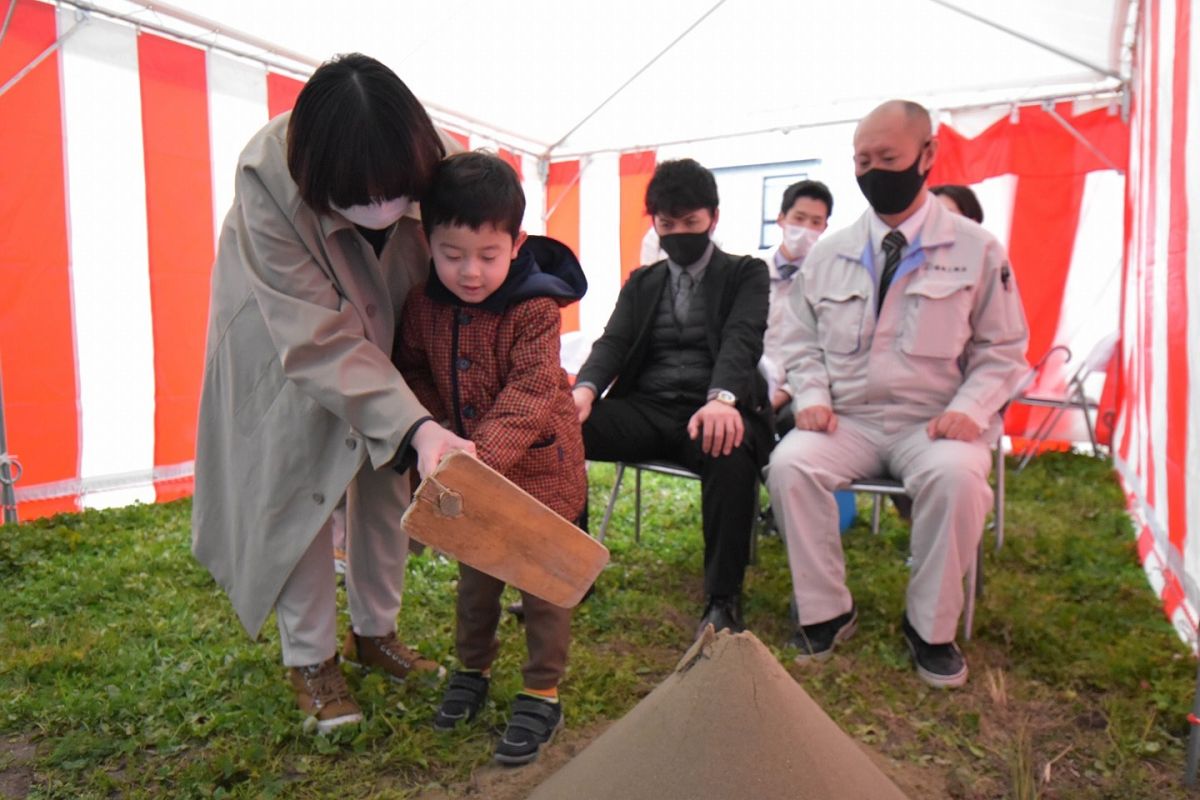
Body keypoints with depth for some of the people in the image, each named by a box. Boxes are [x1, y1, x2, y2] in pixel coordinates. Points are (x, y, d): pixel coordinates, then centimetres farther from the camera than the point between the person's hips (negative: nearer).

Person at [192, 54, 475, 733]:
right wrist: (415, 425, -49)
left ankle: (375, 631, 25)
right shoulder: (270, 187, -37)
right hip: (287, 343, -3)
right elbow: (321, 343, -38)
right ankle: (310, 657, 16)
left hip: (388, 328, 4)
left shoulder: (415, 166, -28)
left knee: (386, 481, 6)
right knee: (300, 488, -3)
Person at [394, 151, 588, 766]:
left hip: (537, 464, -4)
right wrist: (435, 431, -6)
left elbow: (531, 392, -31)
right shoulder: (423, 303, -6)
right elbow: (411, 368, 8)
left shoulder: (535, 307, -22)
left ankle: (543, 693, 23)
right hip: (469, 468, 5)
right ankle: (472, 668, 40)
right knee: (475, 576, 19)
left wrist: (487, 452, -44)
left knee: (542, 581, 6)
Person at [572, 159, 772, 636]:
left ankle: (723, 600, -24)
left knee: (731, 451, -39)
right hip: (644, 410, 3)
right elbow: (613, 343, 7)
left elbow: (742, 339, -9)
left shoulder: (746, 273, 11)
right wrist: (585, 389, -18)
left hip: (713, 410, -3)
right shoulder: (640, 283, 22)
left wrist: (722, 398, -32)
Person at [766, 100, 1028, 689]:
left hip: (934, 423, -1)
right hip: (845, 420, 2)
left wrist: (969, 408, -13)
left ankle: (930, 627, -9)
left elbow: (1003, 348, 5)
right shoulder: (828, 254, 9)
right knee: (789, 464, -27)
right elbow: (800, 340, 14)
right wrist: (811, 397, -5)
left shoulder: (976, 249, 3)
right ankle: (826, 611, -6)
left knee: (957, 476, -34)